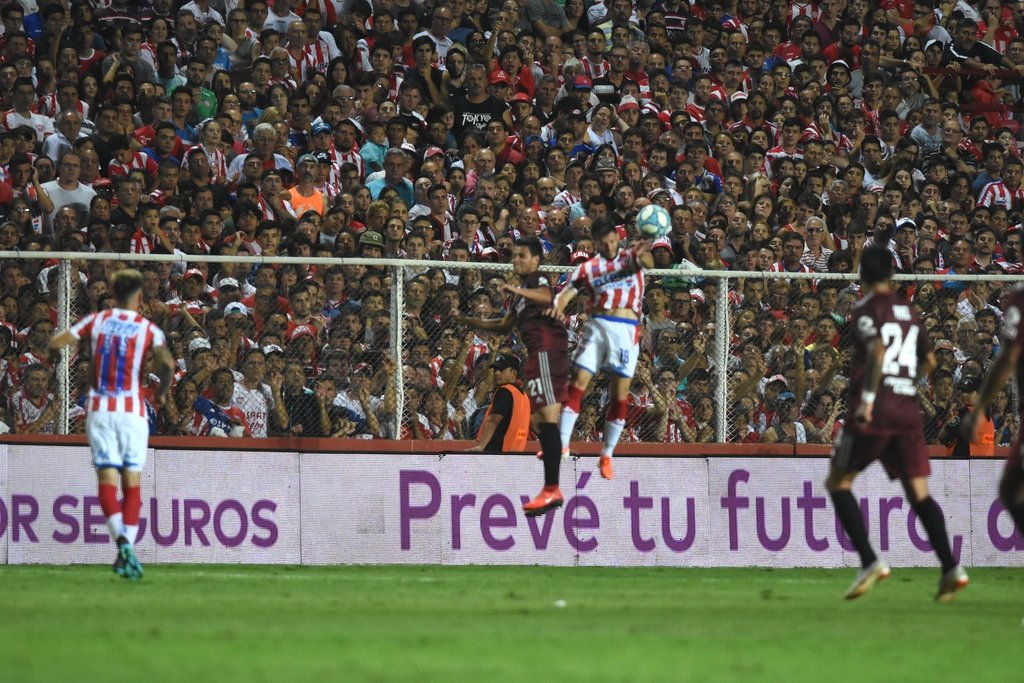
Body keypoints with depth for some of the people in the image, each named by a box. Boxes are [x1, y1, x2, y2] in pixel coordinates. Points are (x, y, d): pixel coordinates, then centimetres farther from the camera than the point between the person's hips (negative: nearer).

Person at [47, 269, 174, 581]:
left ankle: (121, 538, -24)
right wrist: (162, 392, 0)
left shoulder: (96, 321, 3)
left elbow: (56, 342, -1)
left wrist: (54, 355, 22)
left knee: (107, 478, -2)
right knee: (132, 480, 4)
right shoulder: (148, 329, -2)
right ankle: (128, 549, -3)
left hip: (99, 410, 1)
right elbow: (167, 363, -18)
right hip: (133, 411, -1)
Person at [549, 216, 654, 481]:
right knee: (577, 383, -6)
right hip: (597, 325, 2)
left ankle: (607, 456, 9)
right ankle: (562, 443, -3)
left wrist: (644, 255, -39)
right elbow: (568, 291, 3)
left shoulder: (630, 257, 8)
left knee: (620, 394, -1)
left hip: (626, 329, -2)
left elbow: (647, 263, -14)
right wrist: (557, 305, -22)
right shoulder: (588, 268, 12)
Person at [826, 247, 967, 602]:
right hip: (908, 410, 5)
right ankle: (950, 568, -13)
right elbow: (929, 360, 22)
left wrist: (867, 398, -22)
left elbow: (878, 350, -20)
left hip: (873, 412, -5)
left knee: (838, 482, 9)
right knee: (919, 492, 4)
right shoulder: (909, 311, 16)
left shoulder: (865, 310, -4)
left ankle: (870, 562, -4)